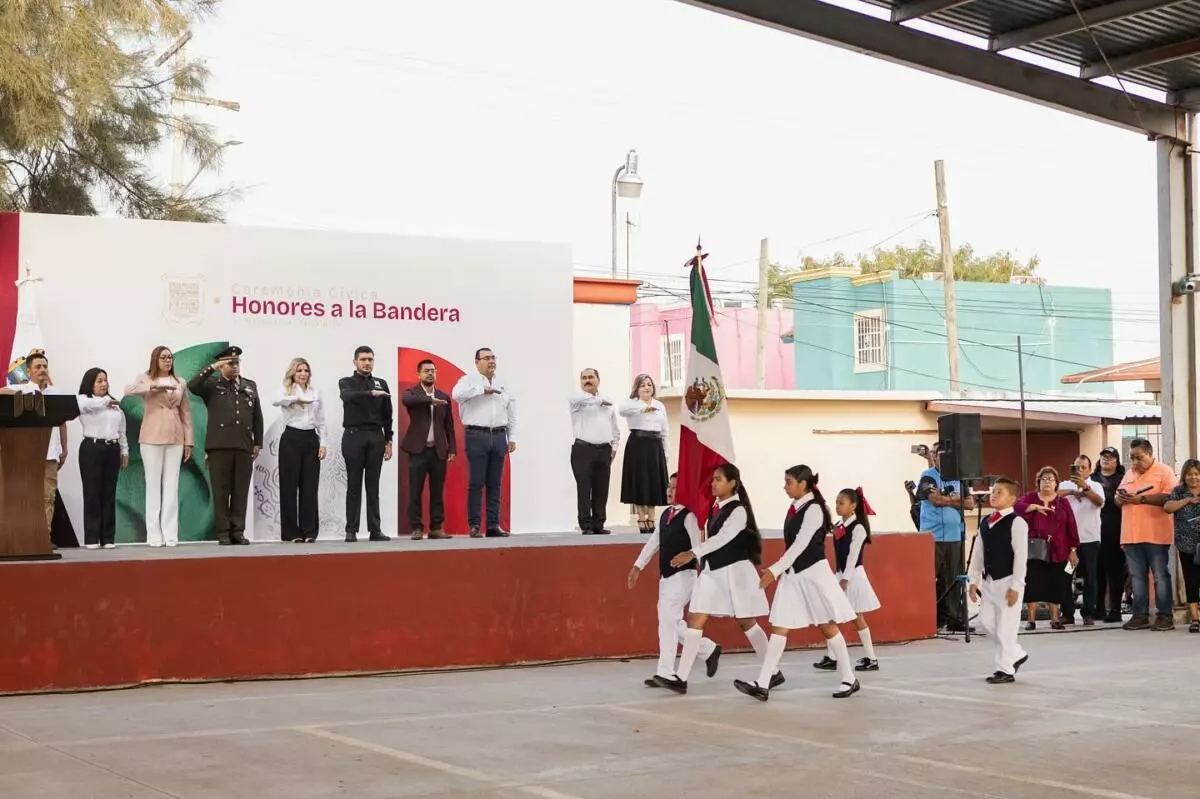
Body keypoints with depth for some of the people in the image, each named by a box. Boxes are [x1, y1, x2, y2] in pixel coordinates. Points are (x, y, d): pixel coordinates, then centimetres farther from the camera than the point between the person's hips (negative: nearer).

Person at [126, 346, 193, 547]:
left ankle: (170, 534, 4)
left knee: (171, 485, 2)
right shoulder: (145, 378, 4)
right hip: (152, 437, -3)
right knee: (153, 484, 0)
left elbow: (186, 413, 12)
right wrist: (154, 386, -27)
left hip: (175, 437, 3)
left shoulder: (180, 382, 12)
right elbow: (128, 390, -17)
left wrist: (189, 441, 7)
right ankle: (154, 534, 2)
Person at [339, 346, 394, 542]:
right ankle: (351, 530, 0)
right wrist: (371, 393, -34)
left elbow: (387, 415, 13)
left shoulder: (381, 384, 13)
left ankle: (375, 529, 3)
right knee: (354, 485, -1)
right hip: (354, 436, -3)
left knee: (373, 486, 3)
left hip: (376, 437, 3)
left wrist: (388, 441, 8)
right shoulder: (346, 383, 4)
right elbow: (348, 396, -21)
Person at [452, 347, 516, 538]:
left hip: (499, 436, 5)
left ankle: (493, 525, 8)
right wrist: (483, 389, -17)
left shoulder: (502, 385, 16)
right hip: (477, 435, -4)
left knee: (495, 483, 5)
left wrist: (512, 437, 11)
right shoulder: (469, 380, 1)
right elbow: (456, 394, -21)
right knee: (476, 483, -4)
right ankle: (474, 526, -1)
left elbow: (511, 413, 18)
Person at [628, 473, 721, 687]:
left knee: (667, 620, -11)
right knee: (673, 623, 12)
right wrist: (638, 566, 17)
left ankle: (665, 672, -4)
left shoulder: (689, 516, -12)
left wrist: (703, 573, -23)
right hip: (666, 576, 9)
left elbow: (698, 546, -17)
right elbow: (654, 541, 19)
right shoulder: (666, 514, 13)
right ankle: (709, 650, 29)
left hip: (683, 575, -9)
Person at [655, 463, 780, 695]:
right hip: (712, 571, 7)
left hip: (734, 571, -7)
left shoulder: (738, 510, -14)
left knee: (747, 623, 2)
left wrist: (693, 553, -33)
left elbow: (722, 538, -25)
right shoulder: (715, 508, 9)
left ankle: (774, 673, 17)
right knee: (695, 620, -2)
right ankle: (681, 678, -4)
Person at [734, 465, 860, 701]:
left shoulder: (813, 509, -14)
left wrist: (775, 570, -23)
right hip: (792, 573, 8)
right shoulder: (794, 508, 9)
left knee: (828, 627, 1)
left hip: (813, 572, -8)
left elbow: (800, 545, -20)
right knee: (779, 628, 0)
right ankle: (762, 685, -5)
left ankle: (850, 680, 14)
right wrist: (779, 570, 10)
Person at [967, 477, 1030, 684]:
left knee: (1006, 626, -4)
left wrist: (1015, 586, -17)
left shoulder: (1016, 522, -12)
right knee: (987, 621, 10)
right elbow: (978, 553, 14)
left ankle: (1005, 669, 5)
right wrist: (974, 580, 10)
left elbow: (1021, 556, -15)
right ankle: (1017, 654, 28)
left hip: (1008, 581, -8)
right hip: (989, 580, 8)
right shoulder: (985, 523, 10)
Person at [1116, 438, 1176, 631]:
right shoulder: (1129, 473, 18)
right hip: (1131, 535, 6)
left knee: (1160, 576, -2)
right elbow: (1118, 500, 22)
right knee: (1137, 576, 7)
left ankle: (1164, 616, 2)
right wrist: (1120, 497, -2)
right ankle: (1140, 615, 12)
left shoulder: (1164, 471, -2)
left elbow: (1170, 497, -16)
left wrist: (1142, 499, -20)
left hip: (1155, 535, -6)